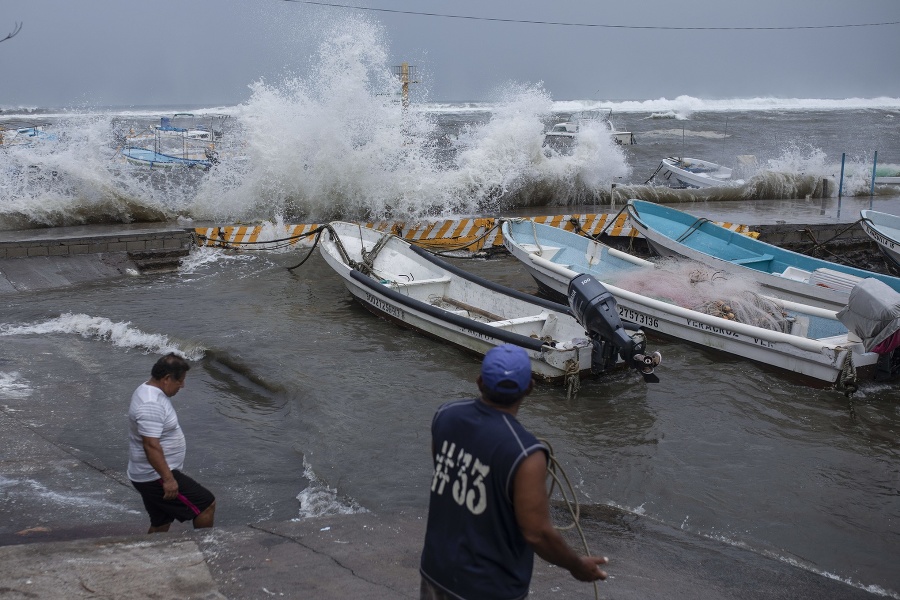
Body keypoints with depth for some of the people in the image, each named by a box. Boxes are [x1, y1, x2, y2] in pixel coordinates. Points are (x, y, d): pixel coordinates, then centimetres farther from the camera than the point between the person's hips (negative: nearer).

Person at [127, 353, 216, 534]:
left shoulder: (148, 391, 9)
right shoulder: (151, 405, -25)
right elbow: (151, 446, -31)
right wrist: (168, 479, -30)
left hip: (150, 476, 11)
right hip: (156, 477, -11)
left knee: (160, 524, 20)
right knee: (207, 504, -4)